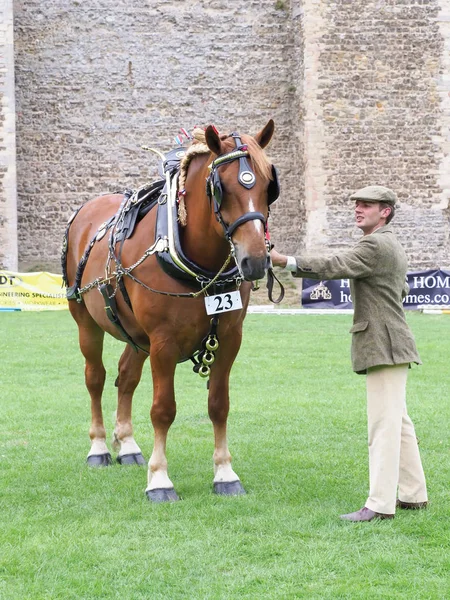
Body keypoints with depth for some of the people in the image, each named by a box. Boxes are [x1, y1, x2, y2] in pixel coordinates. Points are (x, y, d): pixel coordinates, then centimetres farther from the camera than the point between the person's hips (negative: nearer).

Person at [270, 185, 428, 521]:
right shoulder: (393, 247, 19)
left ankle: (380, 504, -12)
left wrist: (286, 262, -30)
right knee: (398, 423, 15)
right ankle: (413, 494, 21)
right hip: (388, 346, 11)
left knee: (384, 424, -11)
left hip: (383, 345, -11)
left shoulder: (376, 245, -14)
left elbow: (335, 267, -26)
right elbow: (403, 290, 33)